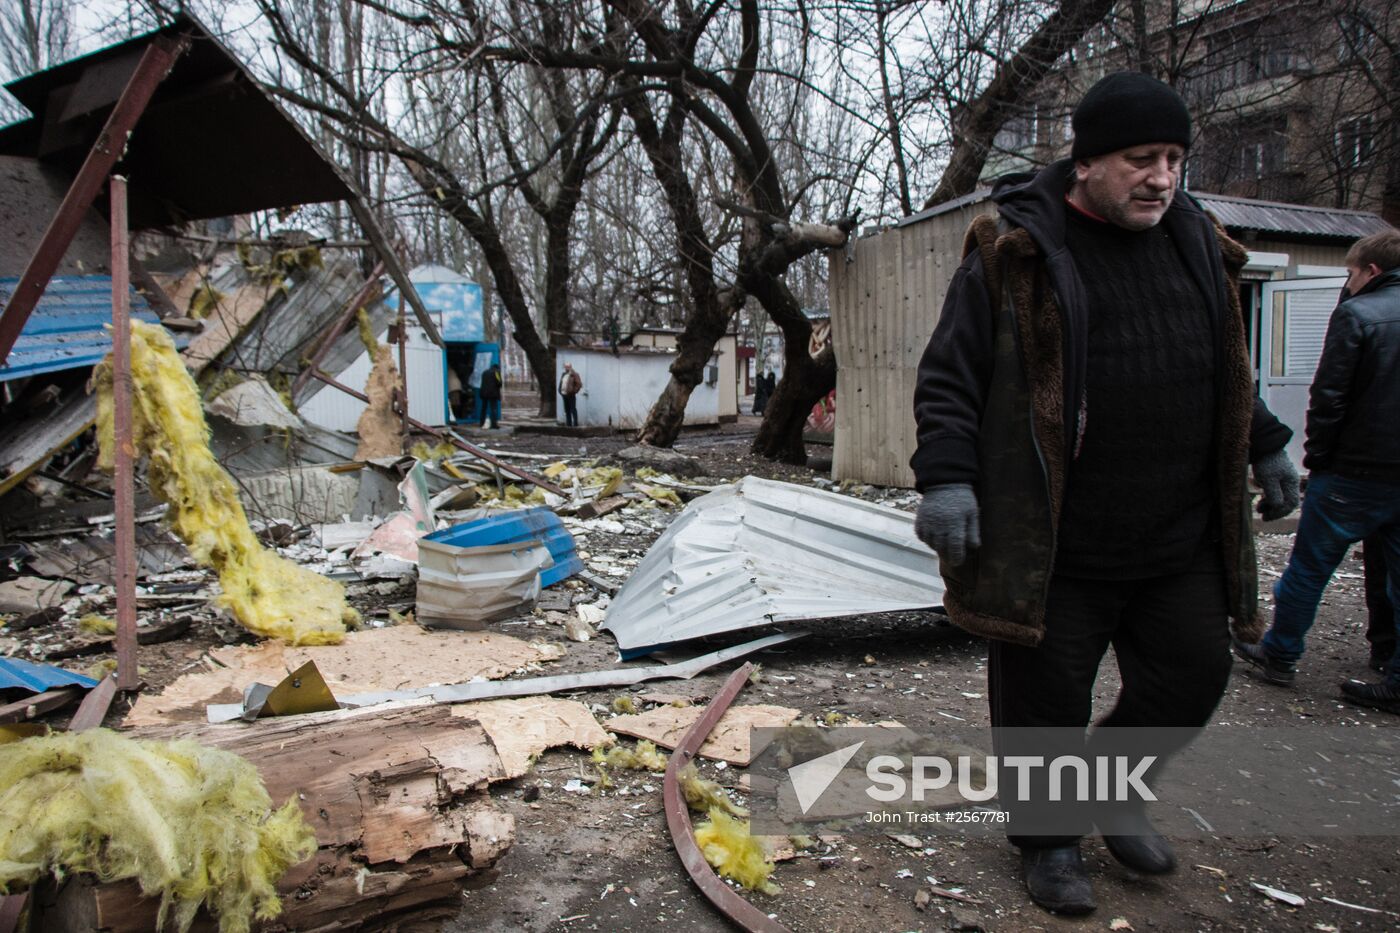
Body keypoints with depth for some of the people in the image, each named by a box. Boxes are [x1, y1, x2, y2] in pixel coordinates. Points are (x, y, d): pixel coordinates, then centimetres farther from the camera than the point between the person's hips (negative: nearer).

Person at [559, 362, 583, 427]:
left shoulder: (574, 375, -9)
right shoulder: (563, 374, 15)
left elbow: (579, 384, -13)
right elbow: (561, 383, 23)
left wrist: (574, 391, -14)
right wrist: (560, 390, 10)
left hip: (571, 395, -8)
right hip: (564, 394, 8)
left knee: (573, 410, -6)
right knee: (567, 410, 11)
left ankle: (575, 424, -4)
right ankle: (568, 423, 17)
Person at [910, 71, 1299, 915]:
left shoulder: (1196, 243, 12)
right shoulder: (1016, 253, -7)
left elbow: (1229, 370, 26)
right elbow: (950, 376, -7)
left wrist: (1266, 447, 26)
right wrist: (946, 477, -16)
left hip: (1183, 536, 6)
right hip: (1052, 541, -6)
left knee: (1194, 672, 14)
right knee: (1045, 693, 4)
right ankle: (1049, 839, 28)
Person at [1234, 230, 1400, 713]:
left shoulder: (1356, 314, -10)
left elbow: (1328, 397, -13)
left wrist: (1316, 457, -3)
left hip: (1356, 472, -6)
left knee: (1309, 566, 7)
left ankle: (1279, 654, 18)